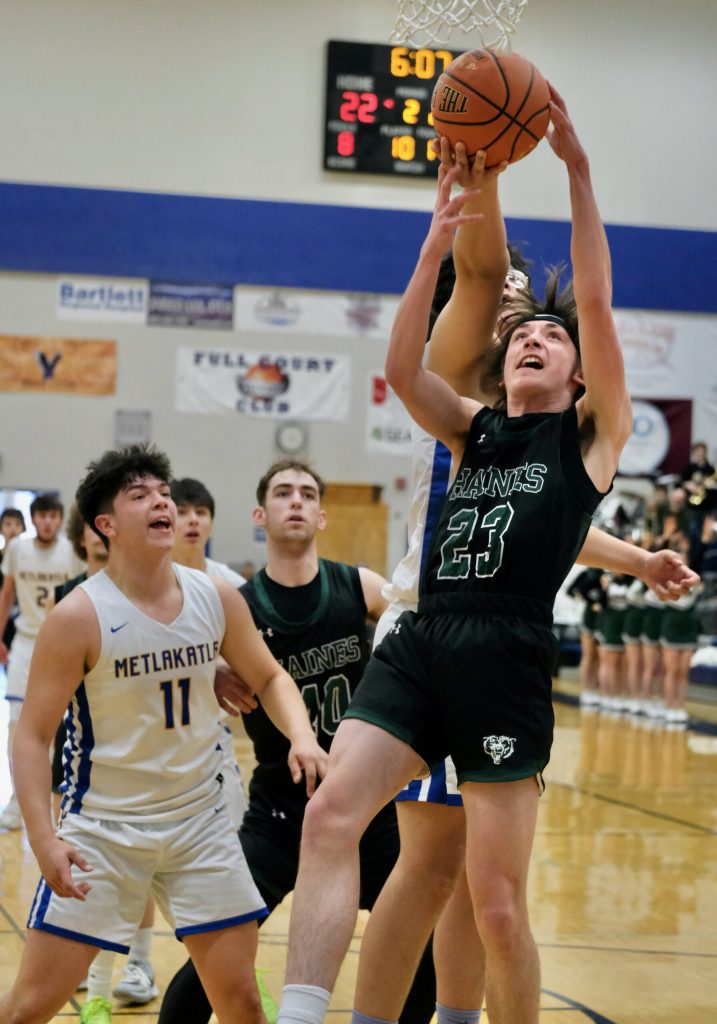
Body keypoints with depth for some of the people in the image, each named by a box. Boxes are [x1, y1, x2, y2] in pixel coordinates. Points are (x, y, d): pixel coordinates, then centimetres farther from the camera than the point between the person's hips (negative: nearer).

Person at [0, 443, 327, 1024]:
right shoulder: (79, 616, -15)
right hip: (103, 827, -3)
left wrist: (301, 735, -8)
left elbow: (269, 677, 13)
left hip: (200, 822, 4)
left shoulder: (219, 599, -3)